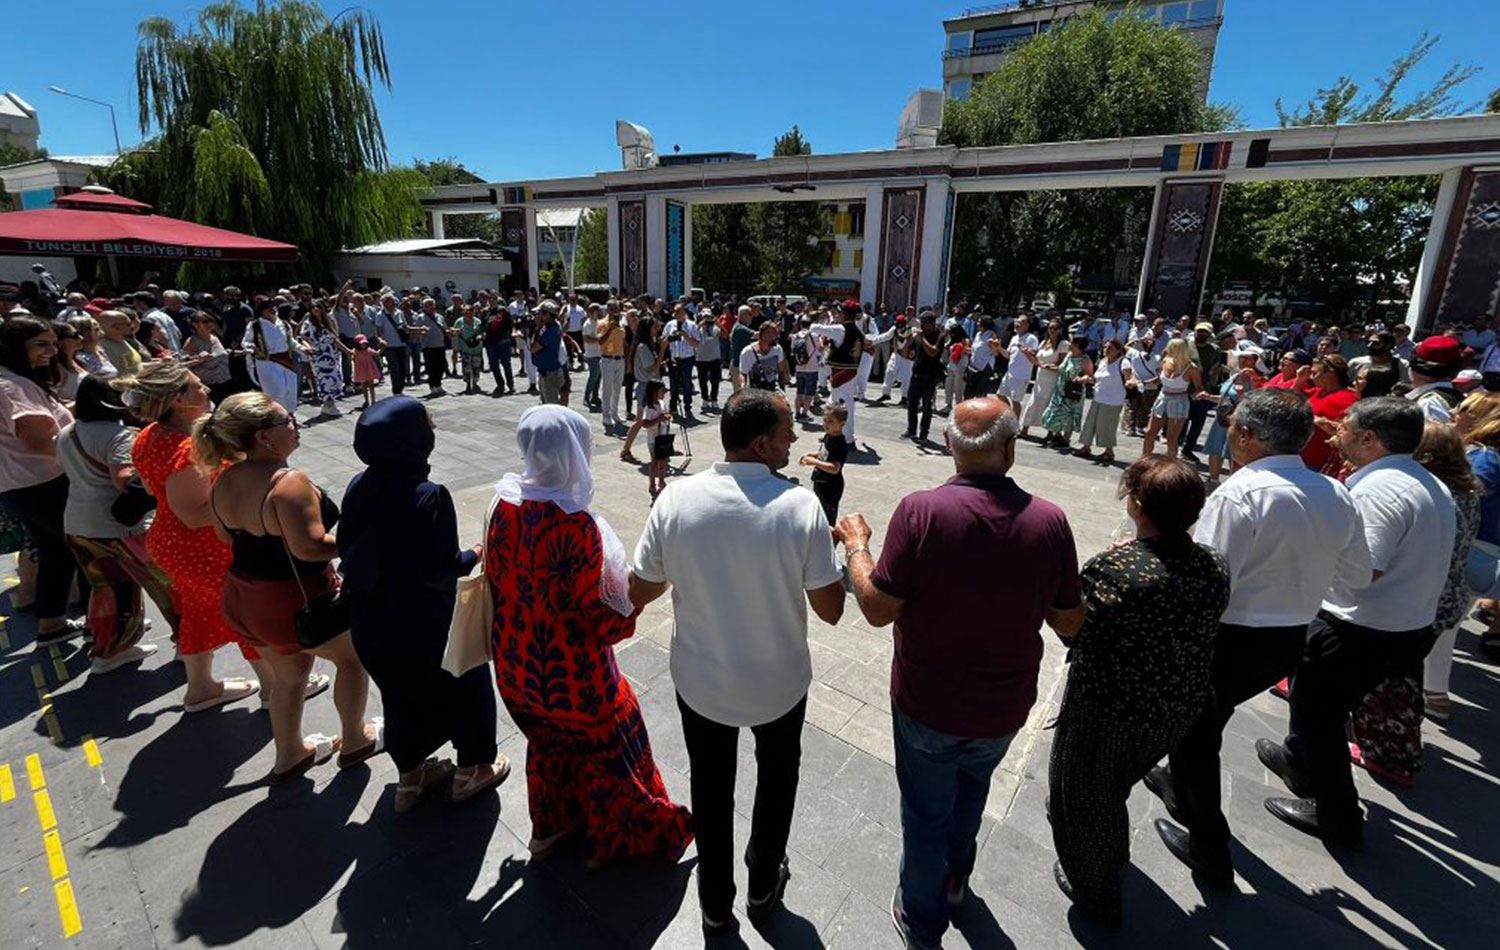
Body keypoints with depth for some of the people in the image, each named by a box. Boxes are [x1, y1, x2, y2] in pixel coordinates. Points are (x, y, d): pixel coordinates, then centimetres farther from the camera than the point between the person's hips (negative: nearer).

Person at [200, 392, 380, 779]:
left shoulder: (224, 481, -2)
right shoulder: (288, 483, -29)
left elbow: (226, 535, 12)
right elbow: (310, 546, -34)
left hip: (242, 600, 8)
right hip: (296, 604, -8)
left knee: (288, 674, 28)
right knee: (352, 657, 18)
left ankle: (289, 755, 45)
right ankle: (354, 742, 34)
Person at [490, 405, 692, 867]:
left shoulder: (503, 509, -10)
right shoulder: (576, 526, -30)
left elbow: (498, 580, 4)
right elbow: (601, 620, -24)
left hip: (516, 667, 7)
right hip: (570, 674, -6)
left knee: (549, 741, 30)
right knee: (605, 745, 20)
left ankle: (549, 828, 51)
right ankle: (612, 838, 42)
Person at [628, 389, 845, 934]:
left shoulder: (677, 497, -17)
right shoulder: (801, 505, -23)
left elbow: (639, 593, -7)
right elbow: (830, 610, -15)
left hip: (699, 681, 1)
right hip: (779, 682, -1)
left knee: (711, 787, 26)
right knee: (776, 778, 29)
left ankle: (716, 903, 46)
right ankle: (763, 886, 50)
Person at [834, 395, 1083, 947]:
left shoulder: (920, 511, -25)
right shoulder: (1050, 520, -16)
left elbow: (878, 609, -20)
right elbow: (1070, 622, -5)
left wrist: (856, 545, -6)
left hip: (927, 705, -3)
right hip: (1003, 709, 3)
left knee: (927, 812, 20)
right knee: (971, 786, 32)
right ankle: (955, 876, 57)